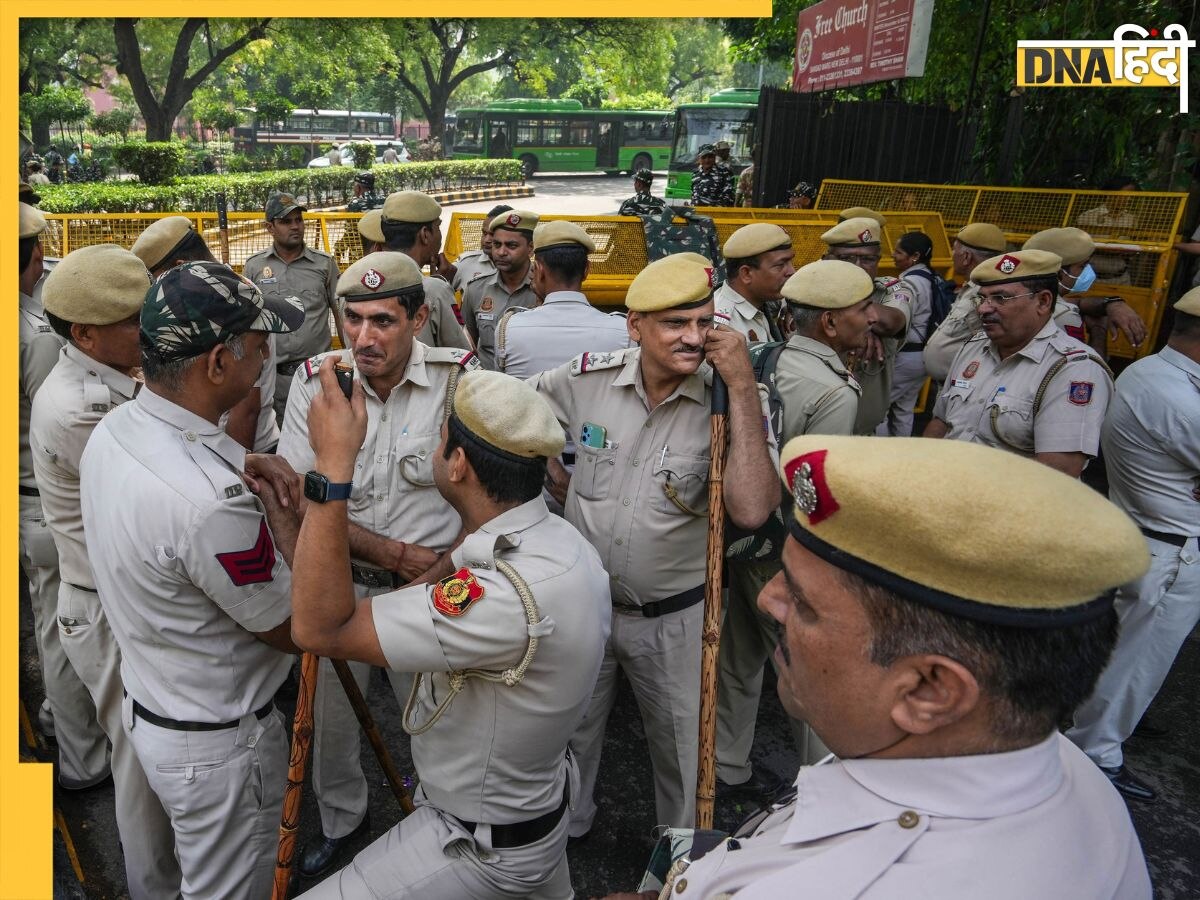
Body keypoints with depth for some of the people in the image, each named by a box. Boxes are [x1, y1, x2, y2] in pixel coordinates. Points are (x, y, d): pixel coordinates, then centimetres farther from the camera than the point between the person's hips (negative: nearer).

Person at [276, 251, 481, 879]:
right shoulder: (315, 380, -9)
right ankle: (341, 818, 49)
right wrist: (398, 554, -18)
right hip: (338, 581, 2)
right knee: (330, 715, 19)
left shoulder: (460, 378, -15)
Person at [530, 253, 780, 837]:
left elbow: (751, 512, -34)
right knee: (567, 731, 26)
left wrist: (744, 387, -33)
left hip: (674, 618, -1)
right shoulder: (588, 379, -12)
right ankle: (565, 825, 56)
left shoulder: (730, 402, -18)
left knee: (682, 752, 21)